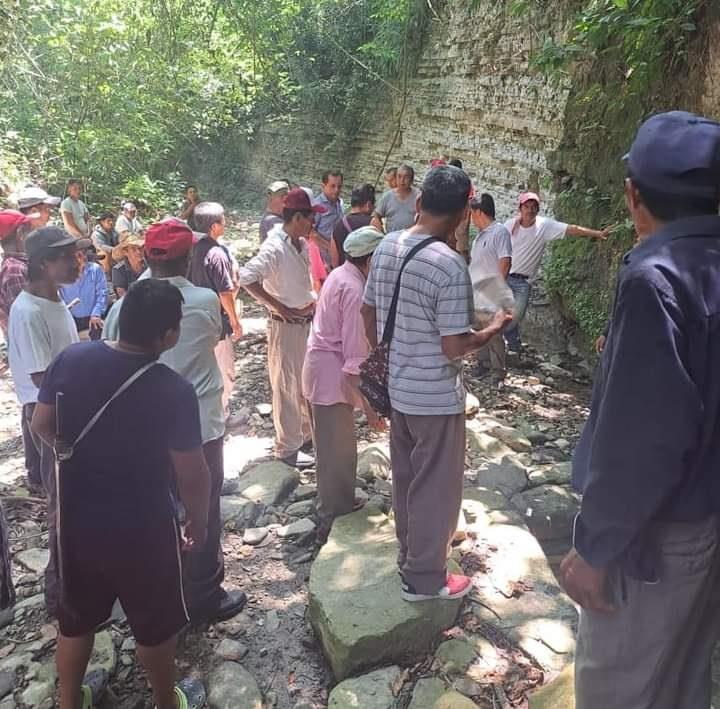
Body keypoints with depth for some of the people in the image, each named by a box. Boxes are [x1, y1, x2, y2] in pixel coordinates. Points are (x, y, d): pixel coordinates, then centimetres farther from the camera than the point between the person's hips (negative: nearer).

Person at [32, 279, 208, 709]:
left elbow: (42, 426, 2)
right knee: (155, 622, 20)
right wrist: (199, 521, -1)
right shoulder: (173, 390, -26)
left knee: (76, 615, 26)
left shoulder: (71, 359, -12)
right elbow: (192, 475, -19)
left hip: (76, 518, 5)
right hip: (142, 528, -4)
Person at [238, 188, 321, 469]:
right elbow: (246, 278, -30)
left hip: (307, 322, 8)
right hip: (286, 326, -8)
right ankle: (287, 448, 17)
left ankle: (307, 433, 38)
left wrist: (311, 301, 6)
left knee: (307, 383, 20)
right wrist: (281, 308, -25)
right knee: (287, 387, 4)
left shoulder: (302, 245, 6)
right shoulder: (275, 248, -20)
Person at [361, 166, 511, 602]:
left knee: (406, 480, 23)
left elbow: (369, 311, 10)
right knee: (436, 488, 10)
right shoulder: (450, 266, -24)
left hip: (397, 388, 8)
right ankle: (424, 578, 26)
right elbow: (454, 346, -23)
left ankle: (411, 554, 42)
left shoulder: (386, 247, -1)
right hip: (437, 397, -7)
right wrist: (495, 329, -5)